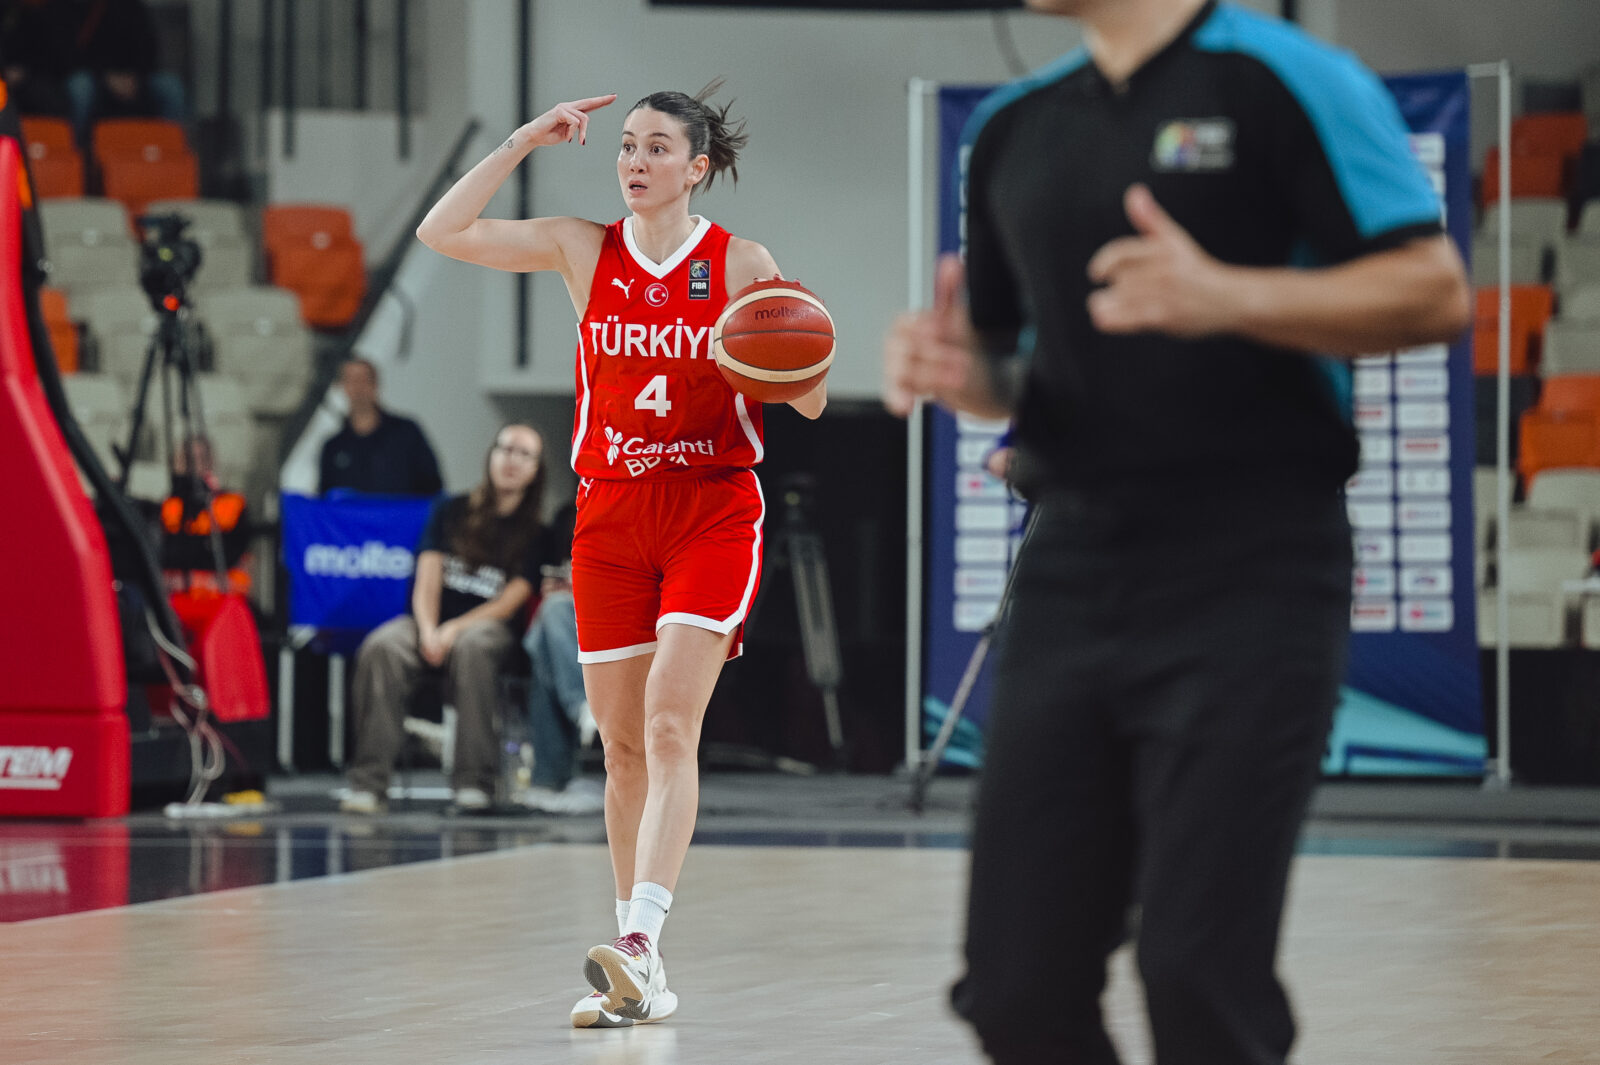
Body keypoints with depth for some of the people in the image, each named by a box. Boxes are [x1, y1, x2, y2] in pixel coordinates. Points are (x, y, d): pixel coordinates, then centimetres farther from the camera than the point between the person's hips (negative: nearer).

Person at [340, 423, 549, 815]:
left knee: (472, 646, -39)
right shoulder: (451, 511, 12)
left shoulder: (535, 534, 6)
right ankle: (369, 781, -36)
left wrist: (455, 629, -18)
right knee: (382, 648, -31)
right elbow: (427, 580, 4)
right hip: (430, 622, 2)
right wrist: (428, 631, -16)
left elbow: (510, 602, -4)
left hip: (488, 625, -2)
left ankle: (474, 782, -39)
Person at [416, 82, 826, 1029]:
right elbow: (441, 232, -2)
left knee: (669, 726, -18)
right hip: (610, 514, 3)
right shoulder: (583, 251, 4)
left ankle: (639, 944, -27)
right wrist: (527, 141, -3)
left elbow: (808, 401, -1)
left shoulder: (740, 264, -3)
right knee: (623, 745, 4)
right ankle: (641, 980, 10)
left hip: (714, 509, -3)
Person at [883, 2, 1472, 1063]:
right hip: (1073, 570, 6)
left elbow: (1435, 289, -10)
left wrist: (1226, 296, -23)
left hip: (1248, 582, -6)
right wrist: (955, 369, 1)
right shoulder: (1014, 127, 15)